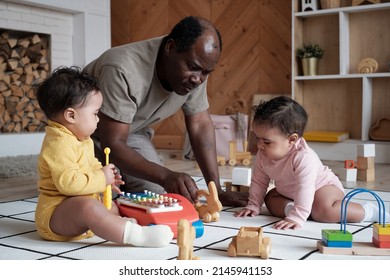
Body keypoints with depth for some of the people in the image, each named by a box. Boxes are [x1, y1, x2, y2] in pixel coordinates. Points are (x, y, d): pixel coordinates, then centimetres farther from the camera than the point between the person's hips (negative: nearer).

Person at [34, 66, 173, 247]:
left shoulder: (81, 140, 12)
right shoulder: (59, 144, -22)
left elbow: (90, 166, 28)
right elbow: (68, 183, -33)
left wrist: (102, 174, 7)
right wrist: (101, 179, -22)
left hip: (81, 206, 12)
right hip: (55, 214, -12)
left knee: (114, 208, 19)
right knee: (88, 206, -38)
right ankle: (137, 235, -45)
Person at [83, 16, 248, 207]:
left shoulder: (195, 73, -18)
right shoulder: (123, 71, -37)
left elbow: (200, 125, -10)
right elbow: (112, 144, -35)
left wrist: (217, 191, -16)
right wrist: (165, 176, -50)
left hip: (132, 132, 5)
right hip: (87, 132, -4)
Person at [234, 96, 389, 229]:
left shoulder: (304, 158, -38)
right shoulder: (263, 155, -15)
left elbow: (305, 189, -42)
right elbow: (259, 181, -2)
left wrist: (296, 217, -47)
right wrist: (253, 206, -4)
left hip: (324, 186, -8)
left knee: (323, 211, -33)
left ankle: (369, 211, -16)